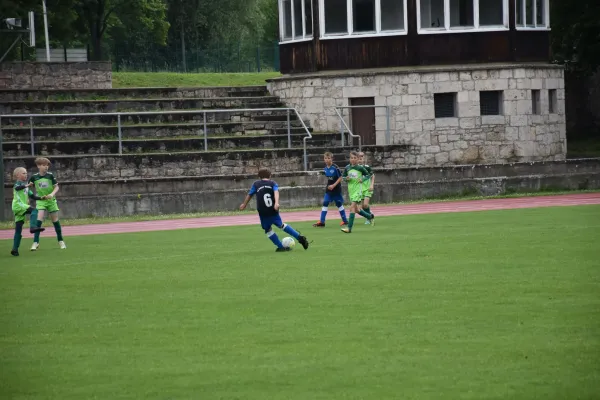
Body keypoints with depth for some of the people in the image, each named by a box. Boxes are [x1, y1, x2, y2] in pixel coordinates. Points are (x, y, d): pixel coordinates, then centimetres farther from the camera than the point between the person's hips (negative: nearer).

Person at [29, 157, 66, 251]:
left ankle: (61, 241, 20)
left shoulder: (50, 175, -5)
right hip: (40, 201, -1)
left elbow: (56, 187, -3)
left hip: (51, 200, 1)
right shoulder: (34, 177, -4)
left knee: (55, 220, 7)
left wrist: (52, 194, -20)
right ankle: (36, 242, -14)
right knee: (39, 219, -16)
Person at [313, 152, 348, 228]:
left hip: (336, 189, -5)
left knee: (339, 204, 6)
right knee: (325, 203, -3)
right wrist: (329, 185, 8)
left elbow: (340, 178, -14)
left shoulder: (335, 168, -17)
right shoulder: (326, 168, 2)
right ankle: (321, 222, -4)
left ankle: (345, 221, 20)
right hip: (329, 189, 5)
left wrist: (334, 185, -21)